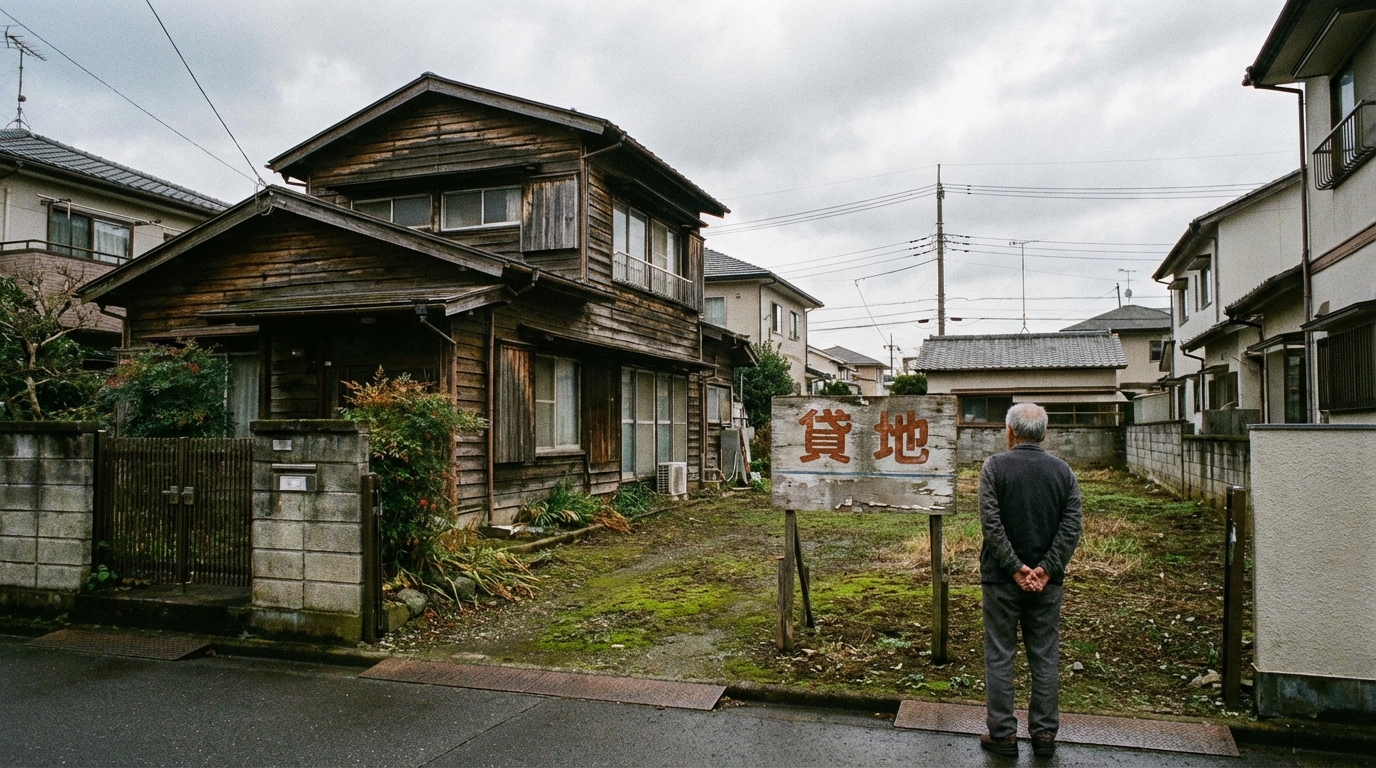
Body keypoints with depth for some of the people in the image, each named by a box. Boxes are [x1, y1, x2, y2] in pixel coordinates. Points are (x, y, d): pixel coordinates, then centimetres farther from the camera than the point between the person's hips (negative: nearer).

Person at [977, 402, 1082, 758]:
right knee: (1045, 657, 12)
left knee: (999, 656, 6)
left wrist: (1015, 568, -12)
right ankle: (1044, 734, 19)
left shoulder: (994, 467, -8)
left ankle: (1003, 734, 11)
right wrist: (1046, 569, -8)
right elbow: (1071, 528, -4)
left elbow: (991, 524, -15)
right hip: (1047, 581, 3)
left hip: (1002, 579, -3)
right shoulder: (1063, 471, 3)